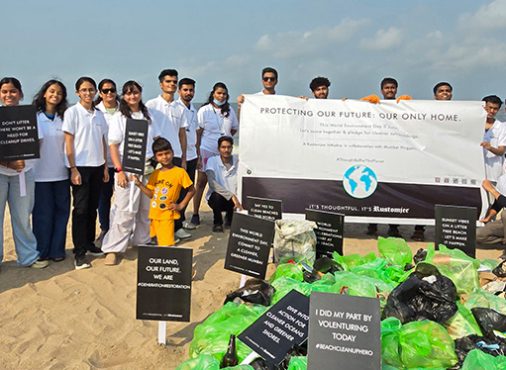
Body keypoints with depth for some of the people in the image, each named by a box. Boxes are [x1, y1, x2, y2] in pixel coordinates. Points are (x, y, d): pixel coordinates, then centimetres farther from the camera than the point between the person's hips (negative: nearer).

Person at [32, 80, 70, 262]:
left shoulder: (64, 118, 8)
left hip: (61, 173, 3)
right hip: (40, 173, -2)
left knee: (61, 211, 5)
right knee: (42, 213, 3)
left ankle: (57, 250, 16)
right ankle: (42, 251, 14)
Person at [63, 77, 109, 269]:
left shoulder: (99, 114, 10)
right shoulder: (72, 112, -4)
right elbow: (69, 142, -7)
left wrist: (105, 166, 9)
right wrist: (73, 169, -12)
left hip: (97, 166, 5)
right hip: (80, 166, -5)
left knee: (92, 208, 11)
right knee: (80, 209, -3)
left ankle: (89, 243, 23)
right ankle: (79, 253, 3)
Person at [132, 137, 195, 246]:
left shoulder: (180, 172, -8)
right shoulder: (155, 174, 8)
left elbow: (191, 190, -3)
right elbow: (151, 194, 9)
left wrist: (181, 205, -7)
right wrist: (139, 184, -1)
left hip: (167, 215, -6)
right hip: (154, 215, 6)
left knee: (167, 244, -12)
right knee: (159, 243, 15)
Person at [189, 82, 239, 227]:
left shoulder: (229, 110, 7)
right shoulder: (204, 110, -2)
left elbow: (234, 128, 20)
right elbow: (198, 133, -4)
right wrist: (197, 154, -10)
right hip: (207, 151, -3)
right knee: (201, 182, 1)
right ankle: (195, 214, 7)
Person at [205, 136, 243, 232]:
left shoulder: (237, 161, -8)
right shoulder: (212, 161, -13)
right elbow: (212, 183, -28)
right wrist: (231, 195, -36)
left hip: (234, 198, 2)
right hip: (216, 198, -2)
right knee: (217, 195, -35)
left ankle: (229, 218, 14)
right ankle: (217, 222, -3)